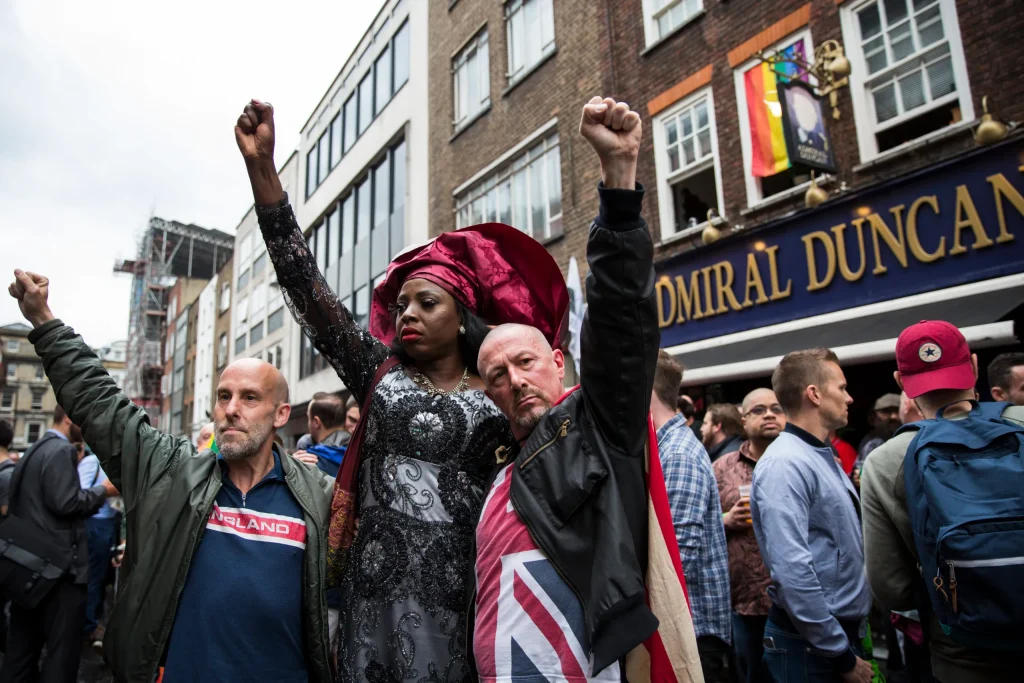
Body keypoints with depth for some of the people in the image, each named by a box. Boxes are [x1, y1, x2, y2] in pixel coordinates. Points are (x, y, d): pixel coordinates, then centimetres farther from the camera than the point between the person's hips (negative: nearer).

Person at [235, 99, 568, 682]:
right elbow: (309, 289, -1)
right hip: (372, 587, 2)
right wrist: (262, 168, -9)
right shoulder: (379, 373, 6)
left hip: (454, 595, -2)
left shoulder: (499, 399, 1)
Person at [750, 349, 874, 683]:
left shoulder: (824, 457, 9)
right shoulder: (784, 464, -21)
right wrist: (842, 655, -19)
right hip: (812, 645, -8)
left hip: (845, 631, 9)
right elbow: (793, 570, -27)